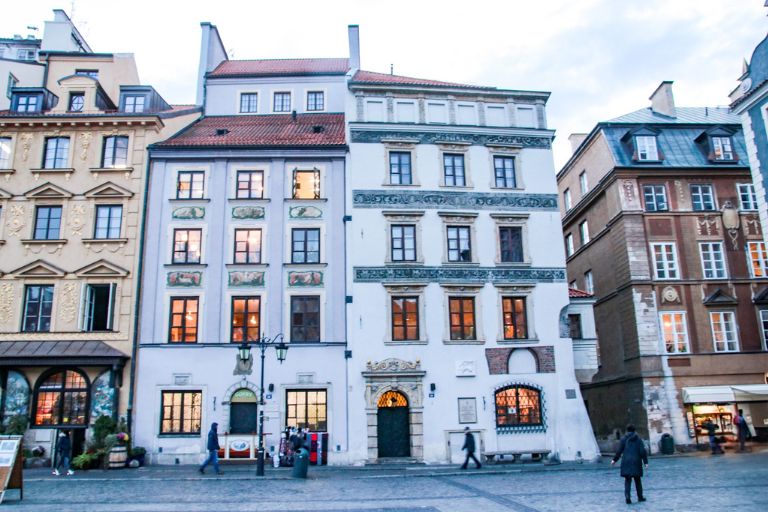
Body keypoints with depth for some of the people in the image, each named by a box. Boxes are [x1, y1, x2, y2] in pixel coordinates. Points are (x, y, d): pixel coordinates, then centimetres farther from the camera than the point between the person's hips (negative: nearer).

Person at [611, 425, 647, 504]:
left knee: (627, 480, 2)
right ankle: (640, 497, 23)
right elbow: (643, 451, -5)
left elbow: (619, 451, -1)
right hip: (636, 462, 1)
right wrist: (645, 462, 1)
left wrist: (614, 460, 9)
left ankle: (627, 496, -16)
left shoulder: (624, 439, -1)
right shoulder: (638, 439, 1)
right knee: (637, 480, 16)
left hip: (626, 462, -1)